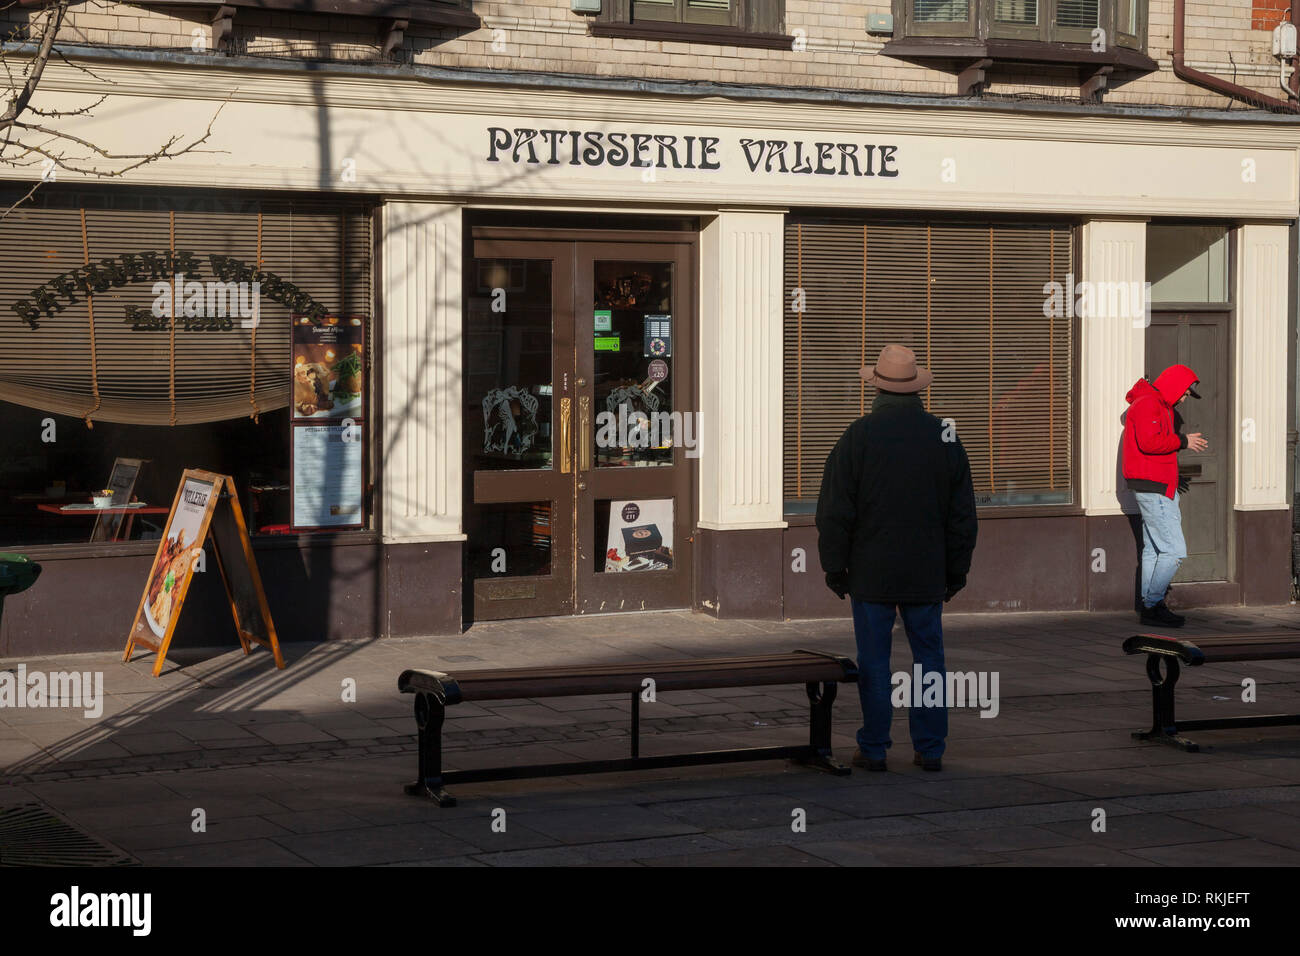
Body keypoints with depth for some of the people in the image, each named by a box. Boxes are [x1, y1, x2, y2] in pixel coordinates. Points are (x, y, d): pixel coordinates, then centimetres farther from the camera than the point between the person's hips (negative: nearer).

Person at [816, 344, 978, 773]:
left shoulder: (858, 435, -7)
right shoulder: (944, 436, 3)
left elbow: (834, 511, -5)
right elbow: (963, 513, 8)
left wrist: (834, 567, 4)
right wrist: (957, 571, 15)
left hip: (871, 574, -2)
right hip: (927, 575, 2)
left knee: (873, 661, 3)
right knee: (929, 657, 9)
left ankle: (873, 749, 7)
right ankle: (930, 749, 11)